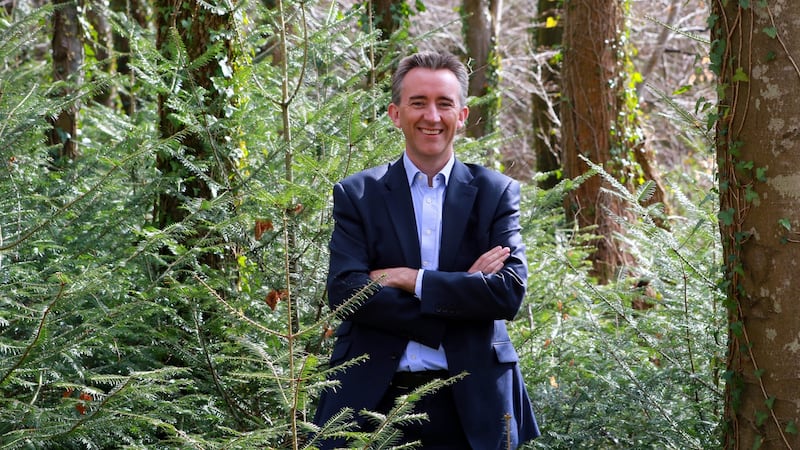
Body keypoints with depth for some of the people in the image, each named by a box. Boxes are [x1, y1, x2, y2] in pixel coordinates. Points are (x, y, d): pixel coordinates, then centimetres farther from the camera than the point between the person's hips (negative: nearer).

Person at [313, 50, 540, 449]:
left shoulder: (496, 192, 4)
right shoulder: (357, 195, 3)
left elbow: (510, 291, -8)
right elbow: (344, 293, -10)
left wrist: (412, 280, -14)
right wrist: (462, 288, -14)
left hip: (471, 402, 0)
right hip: (374, 398, 0)